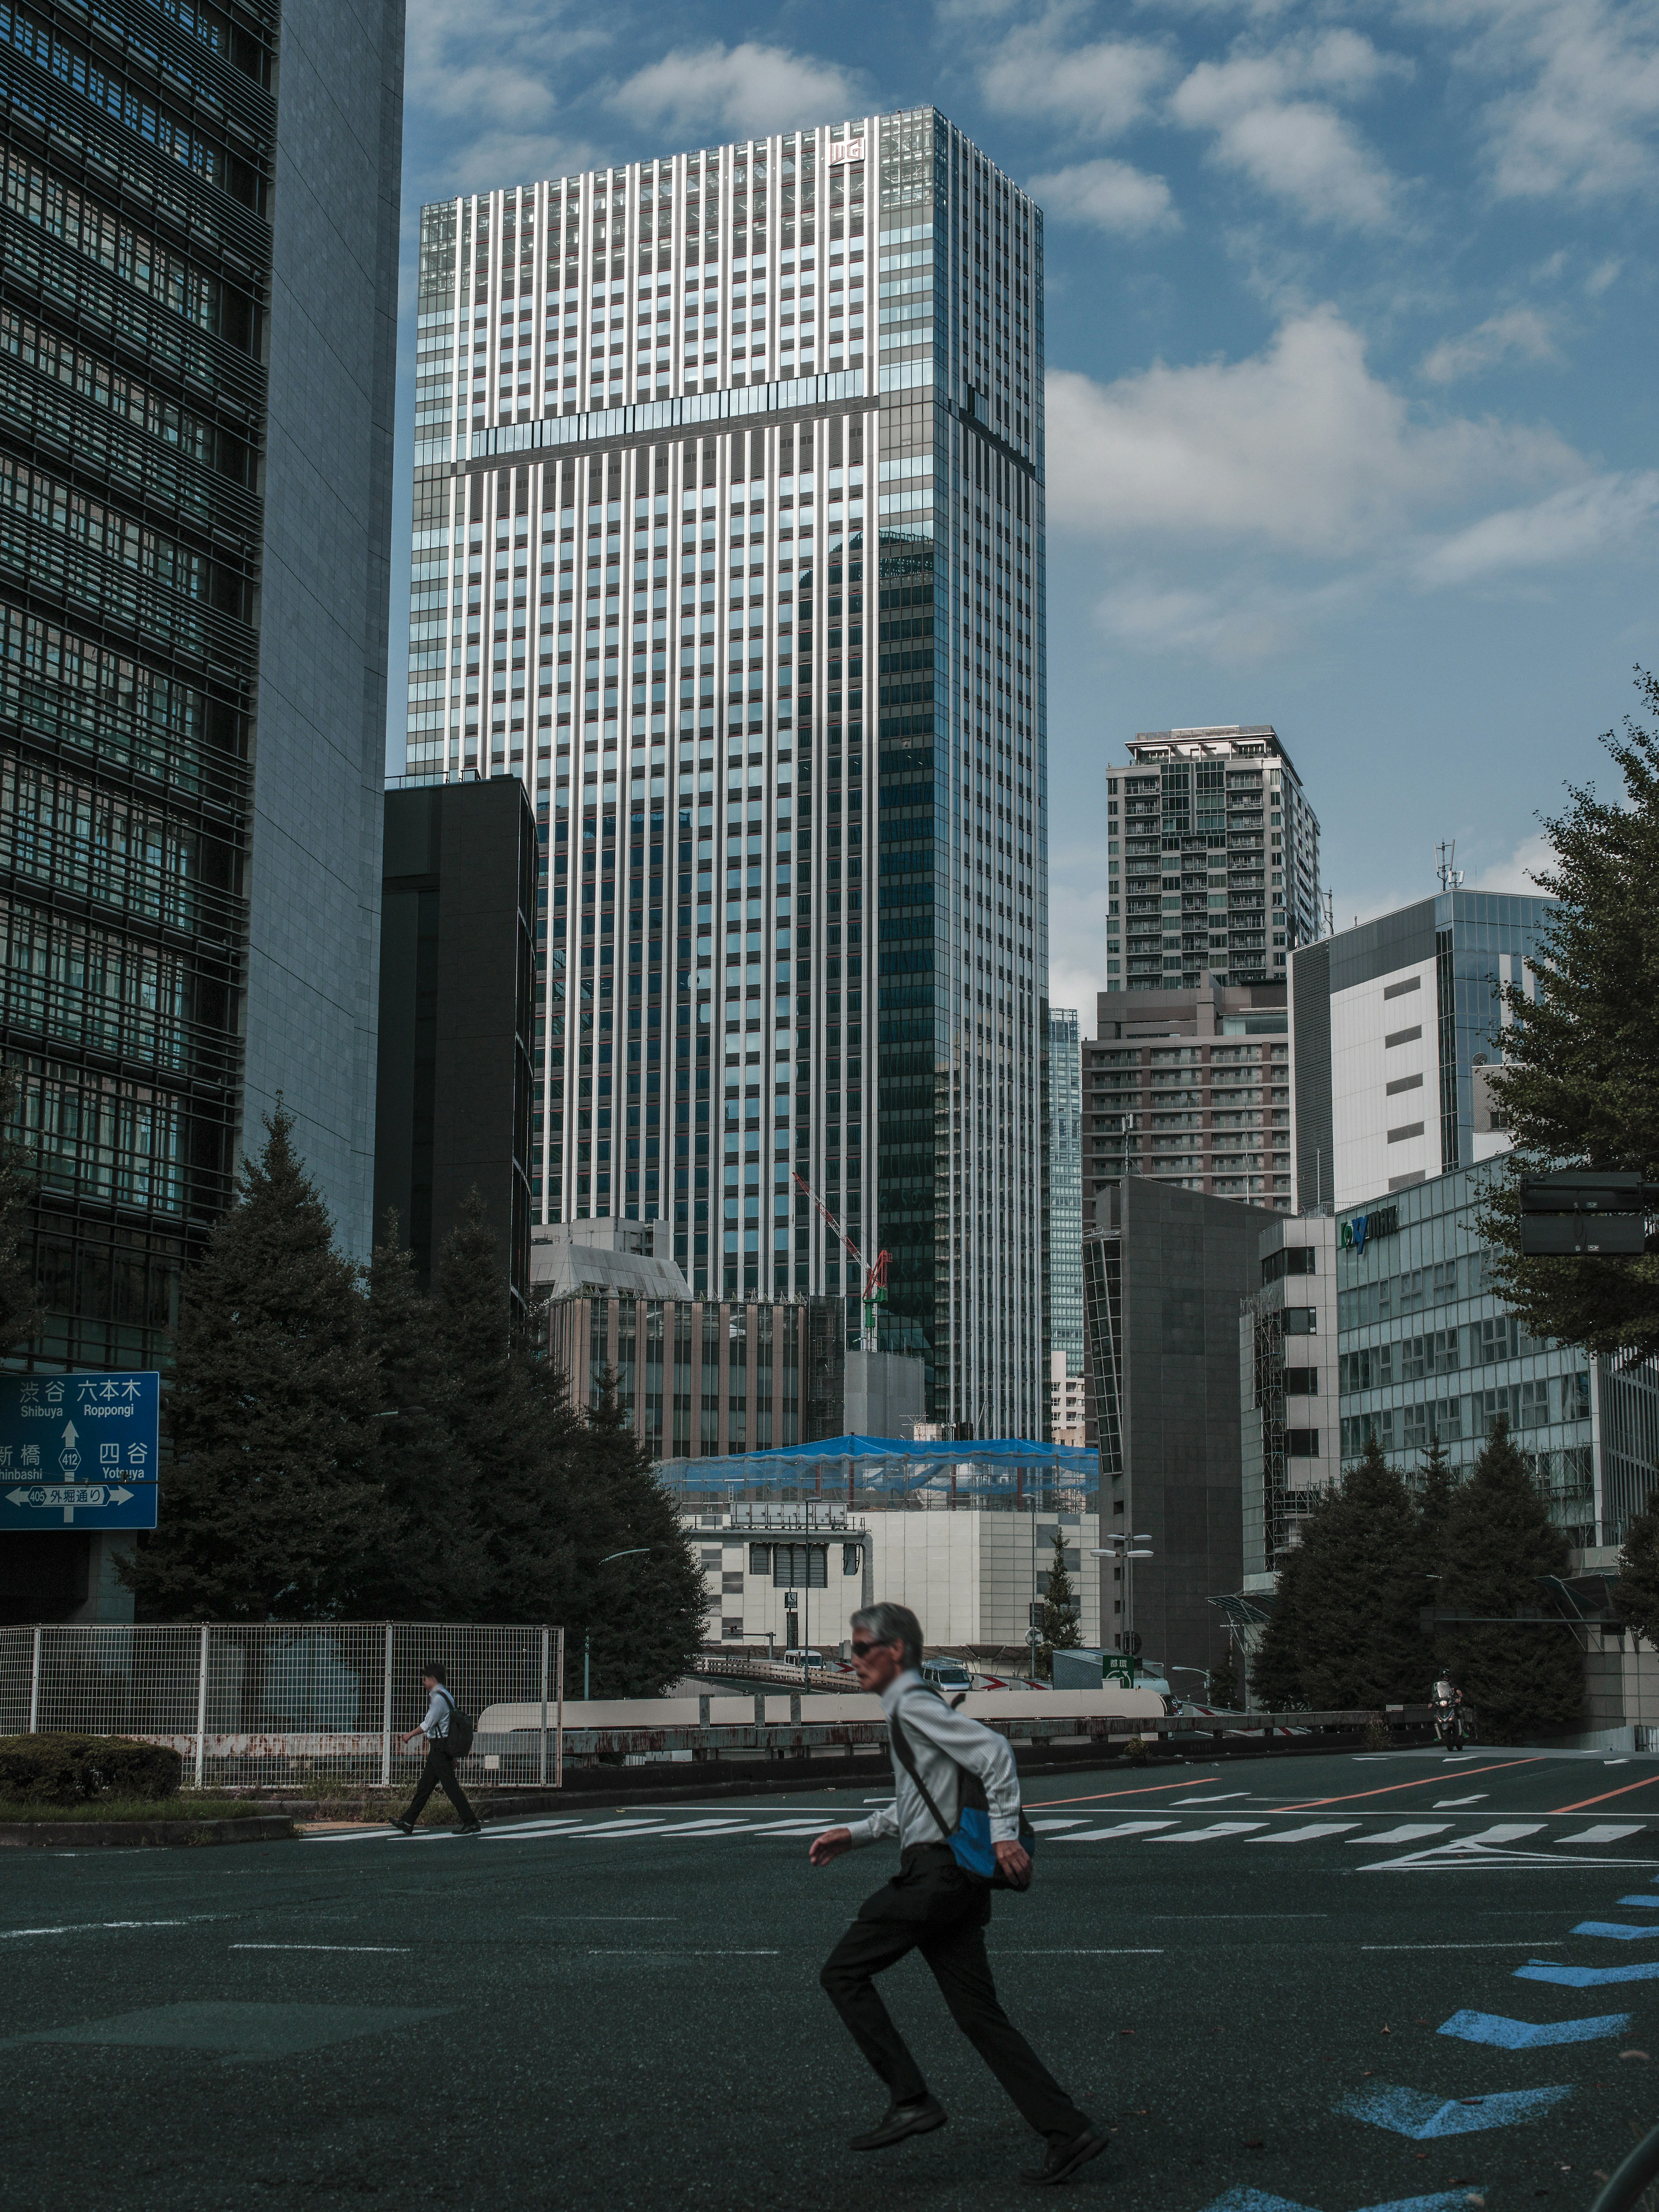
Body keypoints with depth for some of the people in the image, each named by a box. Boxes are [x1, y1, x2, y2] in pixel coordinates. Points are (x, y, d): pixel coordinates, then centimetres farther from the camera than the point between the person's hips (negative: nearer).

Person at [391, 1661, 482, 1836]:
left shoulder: (439, 1698, -16)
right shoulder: (444, 1696, 15)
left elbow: (427, 1724, -15)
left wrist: (410, 1735, 2)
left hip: (439, 1748, -10)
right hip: (438, 1747, 10)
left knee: (451, 1786, -9)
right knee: (424, 1786, 14)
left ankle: (472, 1824, -9)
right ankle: (408, 1823, 21)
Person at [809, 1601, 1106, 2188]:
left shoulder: (915, 1705, -10)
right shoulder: (907, 1709, 21)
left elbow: (994, 1751, -21)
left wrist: (1004, 1833, -22)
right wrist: (855, 1835, 27)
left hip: (937, 1872, -10)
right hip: (955, 1875, 10)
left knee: (844, 1974, -1)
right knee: (978, 2013, 6)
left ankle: (911, 2100, -3)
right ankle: (1068, 2133, 2)